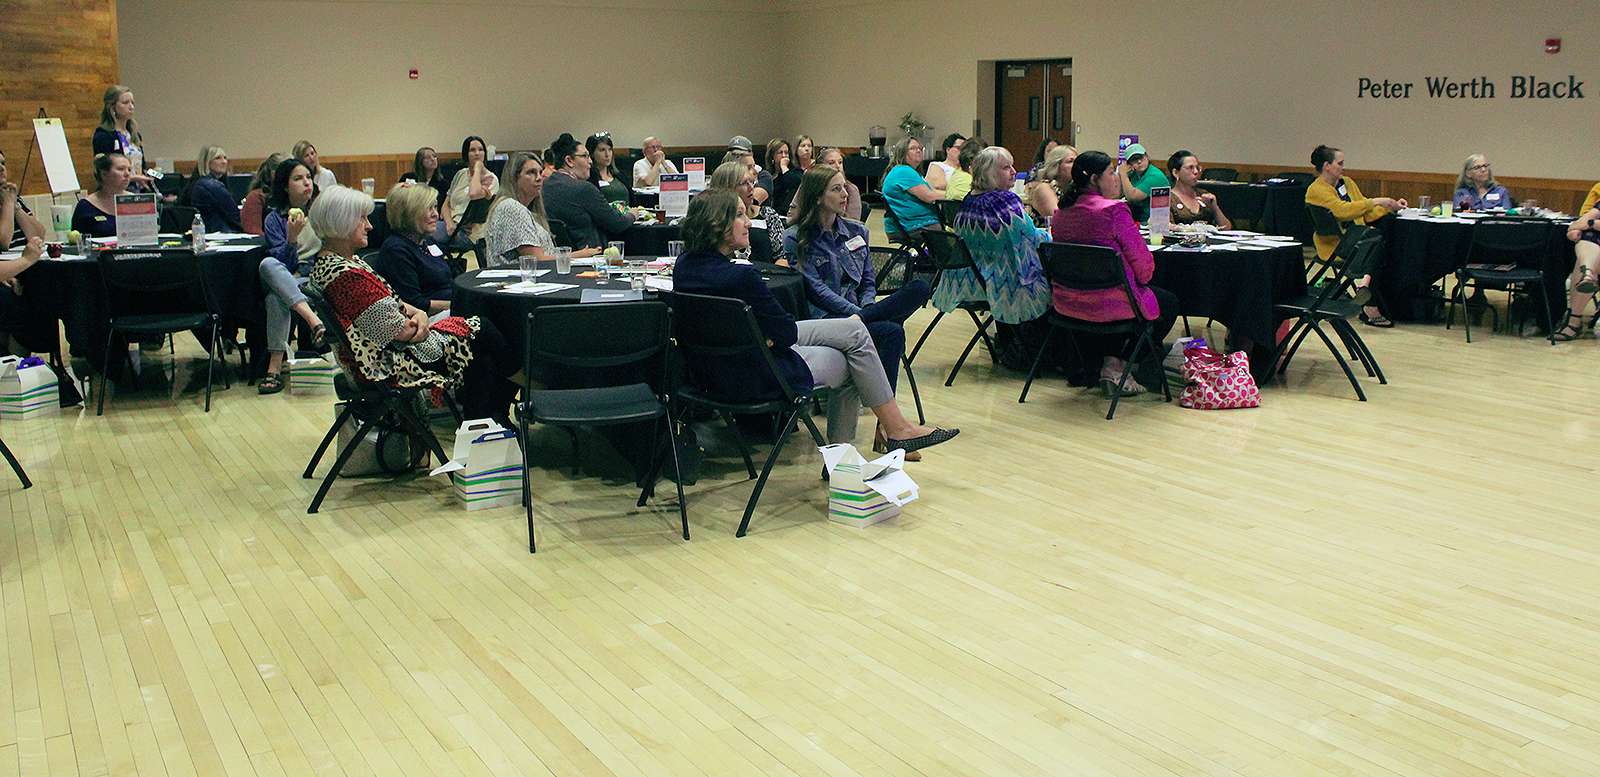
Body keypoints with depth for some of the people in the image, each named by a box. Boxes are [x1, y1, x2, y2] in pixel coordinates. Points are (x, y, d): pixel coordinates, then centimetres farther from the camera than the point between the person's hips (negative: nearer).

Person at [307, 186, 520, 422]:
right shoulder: (346, 275, -24)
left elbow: (391, 301, 15)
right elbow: (397, 331, -21)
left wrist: (417, 313, -5)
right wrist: (419, 324, 0)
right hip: (391, 363, -10)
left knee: (484, 364, 1)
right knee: (480, 331, -3)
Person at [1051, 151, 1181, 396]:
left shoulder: (1062, 212, 5)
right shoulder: (1115, 209, -17)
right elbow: (1142, 263, -11)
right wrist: (1142, 279, 11)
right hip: (1107, 305, -8)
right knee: (1168, 302, 20)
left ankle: (1109, 362, 28)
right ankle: (1116, 366, 23)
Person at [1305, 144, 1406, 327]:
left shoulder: (1347, 183, 18)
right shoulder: (1316, 190, -7)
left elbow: (1367, 214, 21)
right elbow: (1343, 210, -22)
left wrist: (1391, 207, 7)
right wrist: (1375, 202, -17)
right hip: (1334, 247, -7)